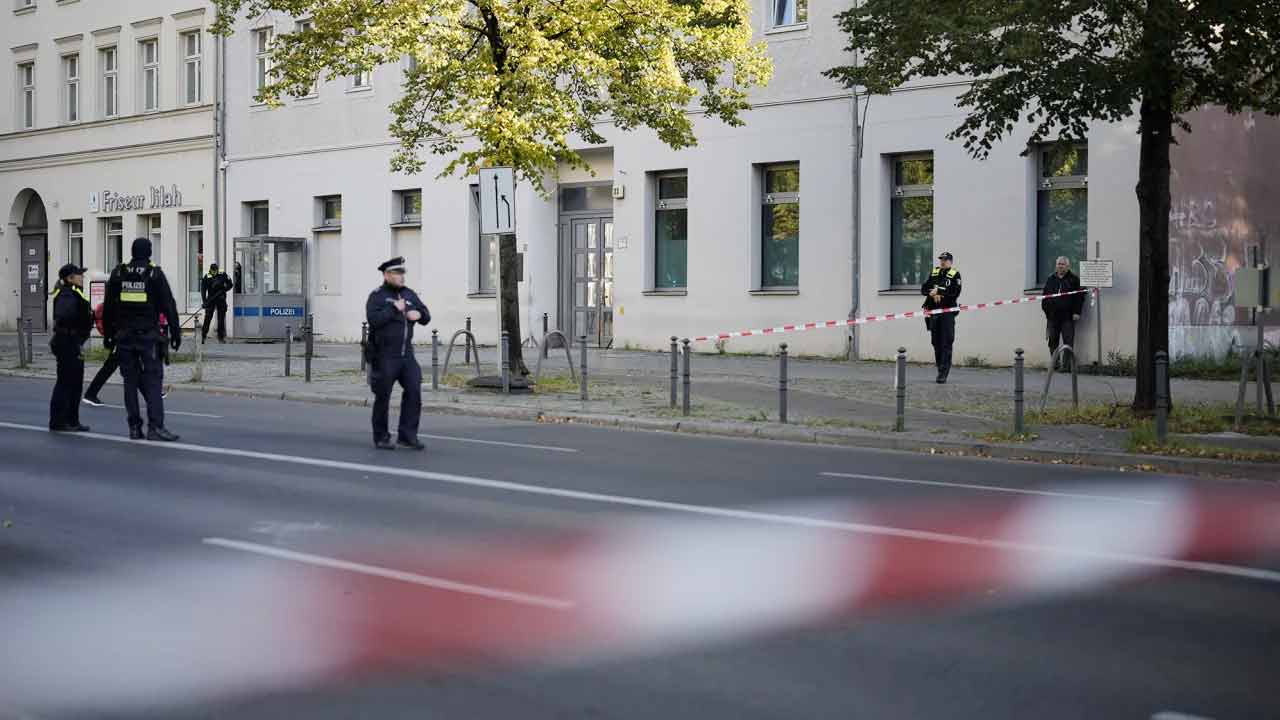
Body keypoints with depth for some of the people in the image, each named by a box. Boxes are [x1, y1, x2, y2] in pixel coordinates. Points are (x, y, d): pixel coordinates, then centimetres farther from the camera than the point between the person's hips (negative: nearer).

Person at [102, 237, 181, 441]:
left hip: (124, 336, 3)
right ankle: (155, 426, -14)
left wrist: (108, 334, 15)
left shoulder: (118, 274, 6)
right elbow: (168, 305, -5)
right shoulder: (155, 274, -3)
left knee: (131, 381, 8)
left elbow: (108, 307, 8)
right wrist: (175, 332, -1)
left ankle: (134, 427, 8)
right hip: (149, 336, -3)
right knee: (153, 380, -4)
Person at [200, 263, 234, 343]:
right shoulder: (206, 278, -6)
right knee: (208, 318, -7)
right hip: (211, 300, -2)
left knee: (221, 319, 4)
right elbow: (203, 290, -6)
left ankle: (221, 337, 12)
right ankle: (203, 335, 1)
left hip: (221, 300, 2)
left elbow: (230, 284, 6)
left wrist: (224, 290, -13)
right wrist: (204, 301, -16)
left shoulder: (223, 275, -2)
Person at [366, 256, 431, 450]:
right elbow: (373, 319, -19)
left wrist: (419, 314, -5)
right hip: (384, 356, -5)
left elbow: (426, 317, 16)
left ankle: (407, 435, 0)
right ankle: (381, 438, 15)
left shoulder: (409, 294, 14)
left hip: (406, 355, 5)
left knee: (414, 392, -6)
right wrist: (394, 309, -16)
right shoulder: (377, 296, -3)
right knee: (383, 397, 3)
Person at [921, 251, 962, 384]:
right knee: (936, 342, 9)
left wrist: (939, 291, -13)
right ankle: (940, 369, 18)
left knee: (946, 343, -9)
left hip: (947, 313, -5)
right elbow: (923, 289, 8)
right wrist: (933, 294, -10)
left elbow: (955, 292, -14)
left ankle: (943, 372, -12)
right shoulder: (933, 273, 14)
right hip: (933, 312, 5)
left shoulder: (955, 275, -1)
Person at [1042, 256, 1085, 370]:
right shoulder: (1051, 280, 13)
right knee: (1053, 341, 7)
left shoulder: (1074, 280, 2)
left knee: (1068, 342, -4)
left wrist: (1076, 312, -9)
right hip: (1052, 316, 4)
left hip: (1068, 317, -4)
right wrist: (1046, 310, 7)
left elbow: (1080, 297, -2)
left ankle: (1067, 364, -2)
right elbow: (1045, 296, 16)